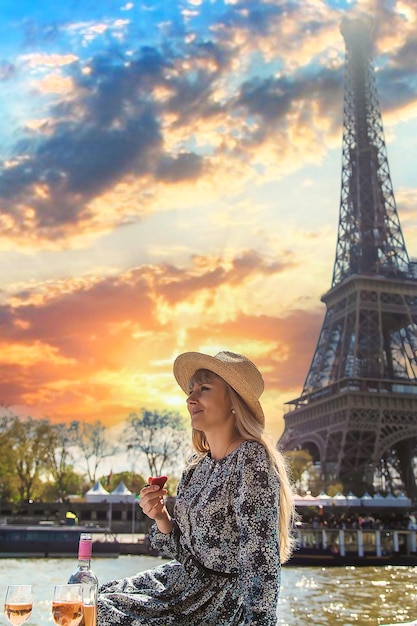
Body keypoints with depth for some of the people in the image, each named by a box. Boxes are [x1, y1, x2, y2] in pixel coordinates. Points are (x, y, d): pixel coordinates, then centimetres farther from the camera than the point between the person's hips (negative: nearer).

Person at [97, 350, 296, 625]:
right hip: (186, 581, 7)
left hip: (224, 599, -7)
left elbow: (260, 559, -23)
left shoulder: (251, 458, -19)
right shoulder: (197, 466, 5)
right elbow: (187, 552, 9)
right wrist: (161, 518, -7)